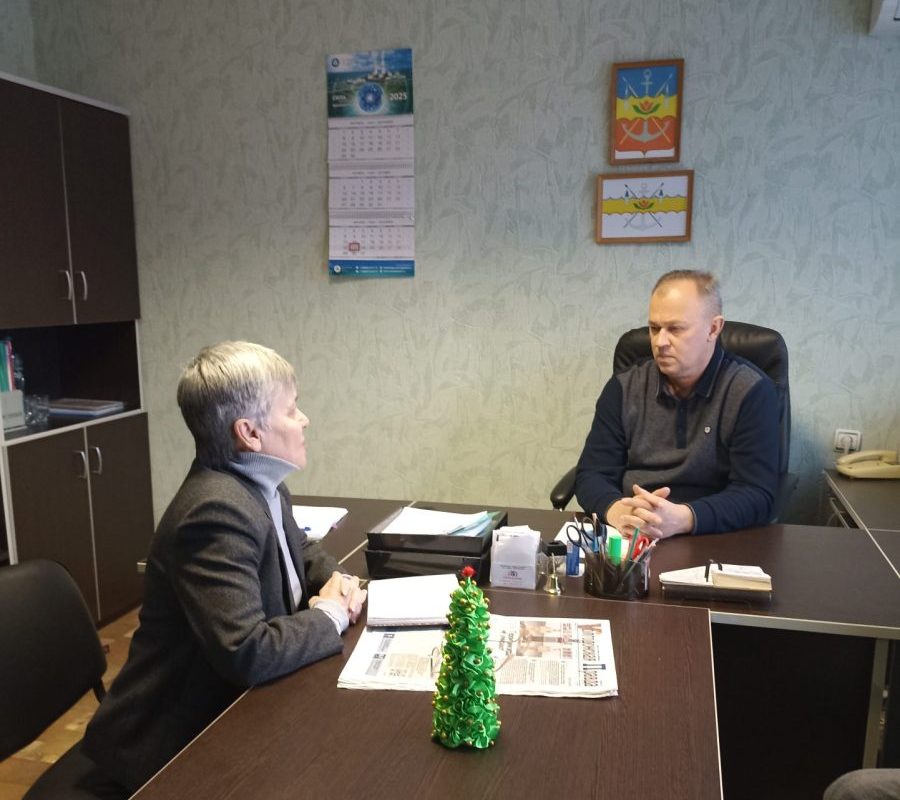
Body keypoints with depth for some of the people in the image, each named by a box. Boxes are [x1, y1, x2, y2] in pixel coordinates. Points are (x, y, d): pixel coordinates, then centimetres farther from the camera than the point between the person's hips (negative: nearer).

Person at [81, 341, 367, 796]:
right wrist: (330, 614, -17)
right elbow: (247, 653, -33)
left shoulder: (260, 485, 0)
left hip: (226, 706, 8)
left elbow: (299, 550, 18)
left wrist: (336, 581, -2)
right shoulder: (217, 511, -28)